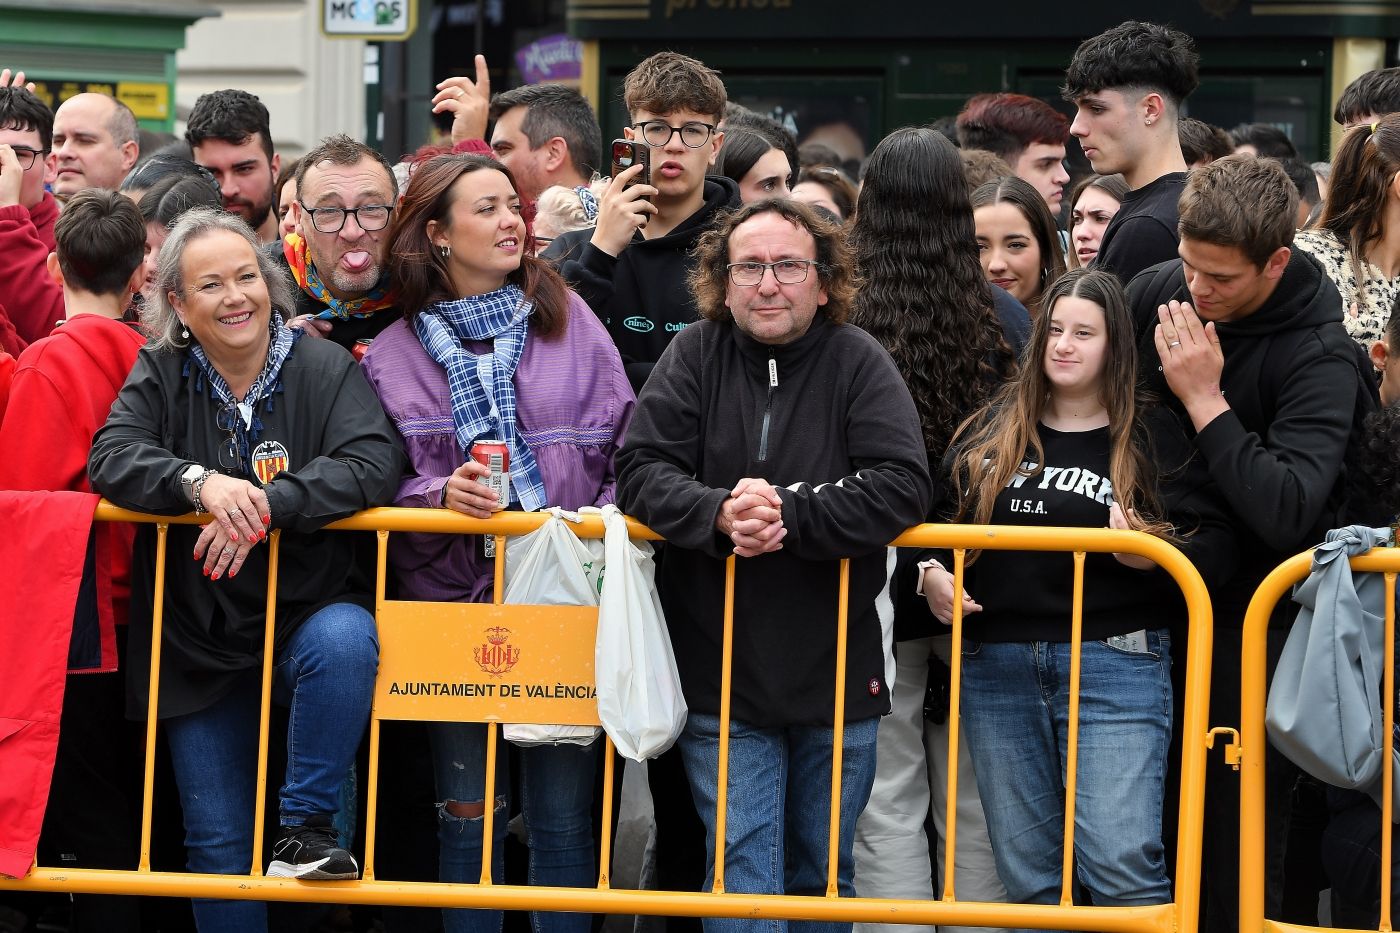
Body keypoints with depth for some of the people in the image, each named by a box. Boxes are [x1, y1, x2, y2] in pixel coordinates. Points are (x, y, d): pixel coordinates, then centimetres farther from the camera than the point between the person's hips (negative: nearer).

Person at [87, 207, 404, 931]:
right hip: (199, 641, 2)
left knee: (344, 642, -37)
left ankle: (306, 828, -23)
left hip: (306, 614, -2)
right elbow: (111, 457, -13)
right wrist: (200, 482, -32)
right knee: (218, 843, 2)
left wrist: (265, 505, -30)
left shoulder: (324, 368, -4)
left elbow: (374, 464, -19)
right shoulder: (161, 374, 1)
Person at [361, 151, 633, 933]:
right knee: (470, 812, 7)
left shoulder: (569, 321, 4)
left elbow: (626, 449, 2)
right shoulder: (393, 354, 5)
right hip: (452, 598, 1)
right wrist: (441, 495, -16)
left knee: (563, 816, 2)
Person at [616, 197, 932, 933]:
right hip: (720, 671, 0)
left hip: (836, 671, 0)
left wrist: (790, 514, -25)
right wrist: (720, 514, -26)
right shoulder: (695, 356, -1)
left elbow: (902, 485, -15)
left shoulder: (857, 361, -5)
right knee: (743, 873, -5)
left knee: (823, 873, 14)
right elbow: (640, 471, -8)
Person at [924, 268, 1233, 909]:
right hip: (996, 662, 4)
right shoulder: (992, 429, 12)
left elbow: (1214, 546, -5)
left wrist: (1151, 554, -23)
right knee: (1026, 872, 9)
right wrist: (929, 572, 1)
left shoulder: (1153, 438, 1)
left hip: (1113, 663, -4)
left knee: (1122, 866, -14)